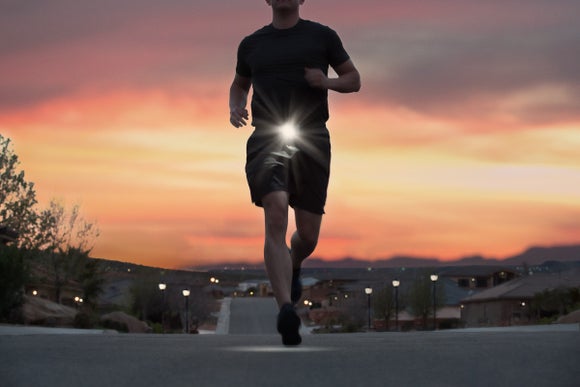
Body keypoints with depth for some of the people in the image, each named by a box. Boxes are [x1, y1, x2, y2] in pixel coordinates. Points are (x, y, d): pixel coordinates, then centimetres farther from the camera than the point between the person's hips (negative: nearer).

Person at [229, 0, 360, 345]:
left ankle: (293, 266, 43)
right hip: (266, 137, 0)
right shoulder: (251, 44, 15)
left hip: (312, 138, 0)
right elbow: (240, 83, 31)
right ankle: (287, 308, -33)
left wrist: (327, 82, -6)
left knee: (308, 235, 5)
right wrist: (236, 107, 9)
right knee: (276, 214, -25)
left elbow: (354, 80, 15)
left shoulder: (322, 36, 10)